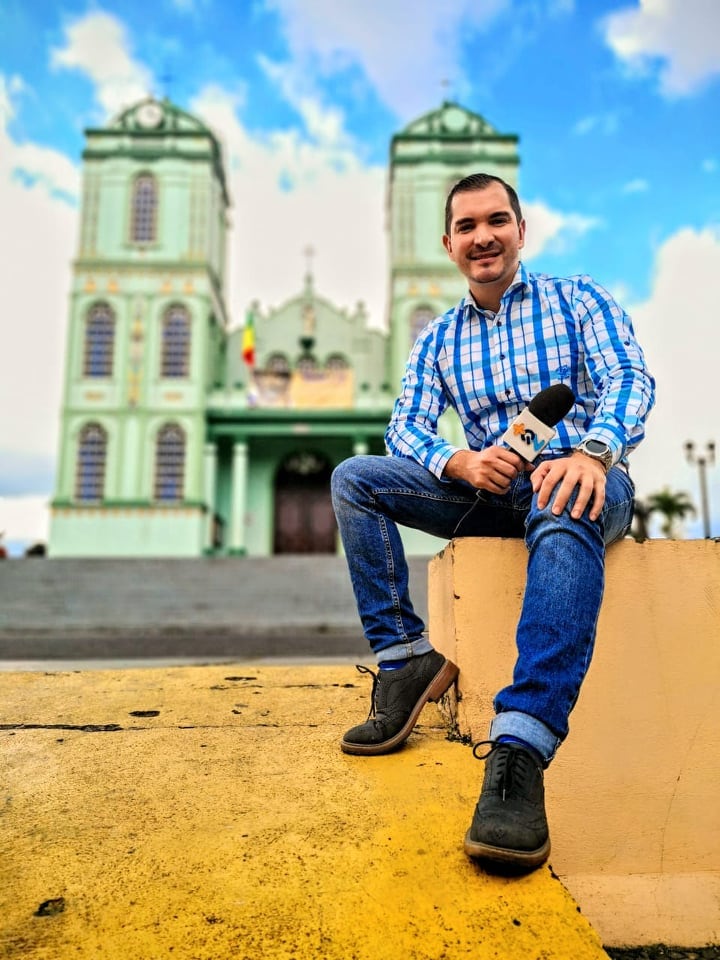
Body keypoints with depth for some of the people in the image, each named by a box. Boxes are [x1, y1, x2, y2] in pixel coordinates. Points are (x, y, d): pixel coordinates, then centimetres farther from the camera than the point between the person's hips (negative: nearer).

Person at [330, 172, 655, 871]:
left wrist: (592, 452, -32)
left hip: (579, 480, -3)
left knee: (562, 515, -40)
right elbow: (404, 428, 3)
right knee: (354, 478, -11)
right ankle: (405, 658, -14)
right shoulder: (437, 340, 16)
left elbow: (629, 378, -9)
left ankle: (519, 750, -46)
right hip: (493, 491, 4)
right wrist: (462, 463, -20)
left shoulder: (579, 300, 8)